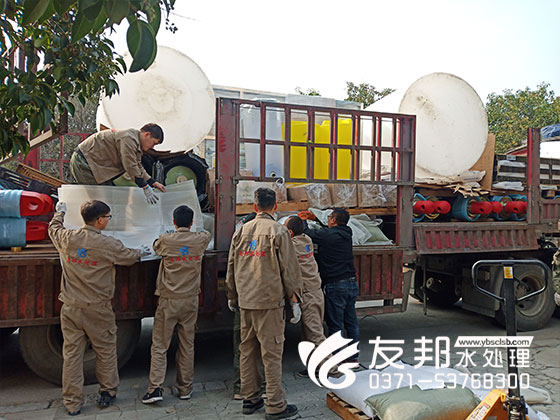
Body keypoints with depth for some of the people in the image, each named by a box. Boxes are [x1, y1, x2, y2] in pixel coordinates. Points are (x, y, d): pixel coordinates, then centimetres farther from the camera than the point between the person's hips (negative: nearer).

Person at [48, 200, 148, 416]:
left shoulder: (66, 239, -5)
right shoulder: (109, 245, -16)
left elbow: (54, 228, 19)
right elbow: (128, 257, 4)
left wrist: (60, 212, 38)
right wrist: (140, 253, 26)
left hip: (70, 309, 4)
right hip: (97, 310, -3)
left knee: (71, 353, 12)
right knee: (105, 351, 14)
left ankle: (72, 402, 22)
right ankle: (107, 393, 28)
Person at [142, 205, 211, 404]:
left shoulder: (166, 240, -8)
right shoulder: (199, 240, -3)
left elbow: (155, 246, 16)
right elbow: (208, 234, 21)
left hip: (168, 300, -2)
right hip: (190, 300, 2)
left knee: (159, 345, 6)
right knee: (187, 346, 11)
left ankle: (155, 387, 2)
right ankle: (185, 389, 19)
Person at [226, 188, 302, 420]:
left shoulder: (241, 231, 8)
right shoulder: (278, 231, -8)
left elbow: (231, 267, 14)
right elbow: (289, 268, -9)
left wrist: (232, 297, 24)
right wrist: (295, 300, -1)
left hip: (245, 301, 6)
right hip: (269, 301, -5)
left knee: (247, 350, 14)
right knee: (272, 353, 1)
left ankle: (249, 399, 26)